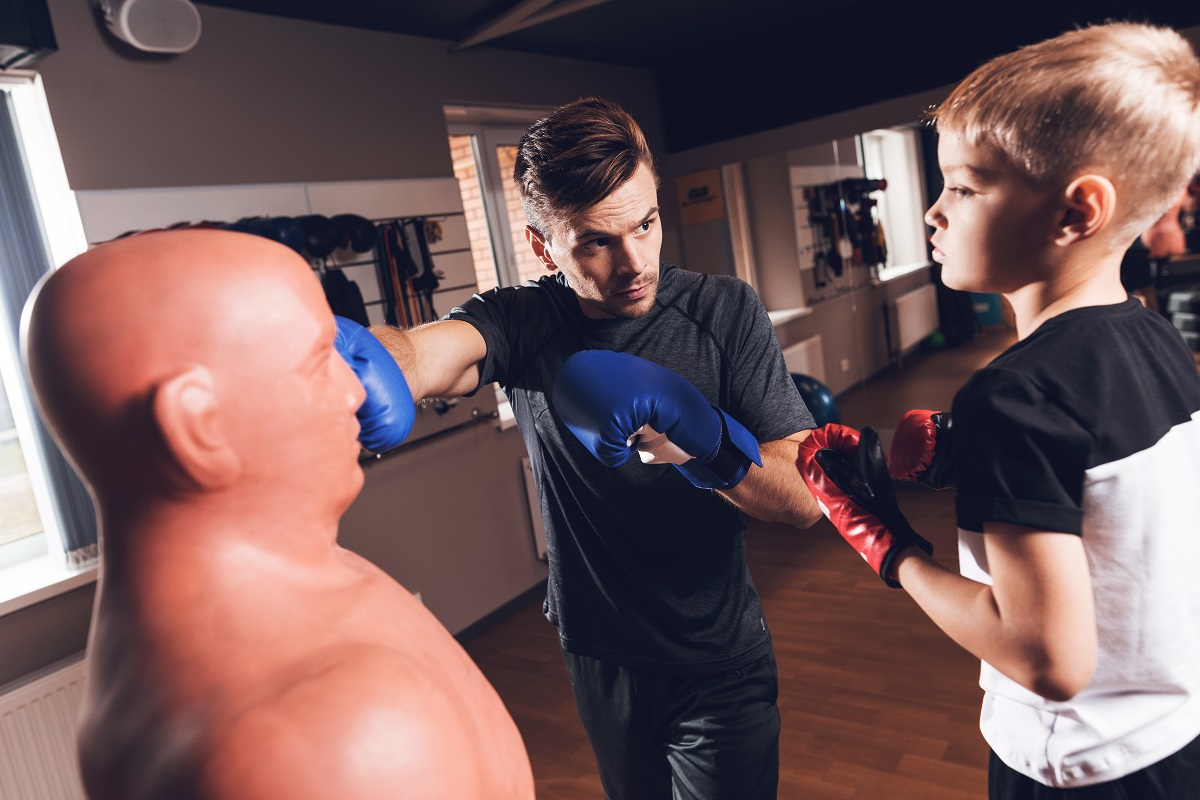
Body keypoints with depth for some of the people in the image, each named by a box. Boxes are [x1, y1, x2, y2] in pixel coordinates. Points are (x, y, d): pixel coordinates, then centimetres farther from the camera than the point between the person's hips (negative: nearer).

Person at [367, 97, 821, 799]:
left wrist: (710, 444, -38)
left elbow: (806, 500, -19)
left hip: (718, 665, -2)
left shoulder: (724, 312, -15)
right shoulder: (519, 321, -11)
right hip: (597, 654, 3)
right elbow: (420, 353, -34)